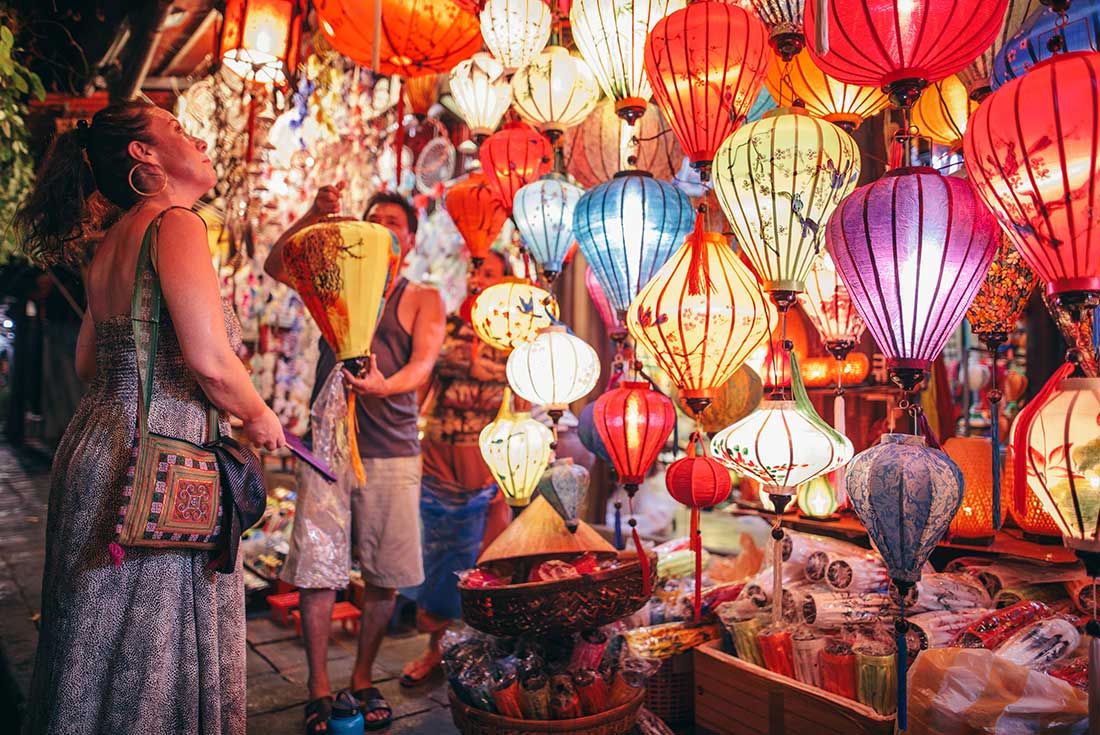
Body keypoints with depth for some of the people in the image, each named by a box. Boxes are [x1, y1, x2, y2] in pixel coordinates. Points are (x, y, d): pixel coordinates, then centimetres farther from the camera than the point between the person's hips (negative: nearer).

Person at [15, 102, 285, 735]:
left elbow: (90, 363, 24)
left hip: (100, 441, 9)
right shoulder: (177, 224, -12)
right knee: (148, 656, 2)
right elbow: (209, 361, -23)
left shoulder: (111, 243, 16)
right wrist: (259, 416, -6)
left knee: (99, 646, 21)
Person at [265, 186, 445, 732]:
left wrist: (384, 386, -26)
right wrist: (315, 216, -14)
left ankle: (363, 678, 24)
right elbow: (275, 267, -1)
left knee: (384, 575, 4)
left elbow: (423, 364, -6)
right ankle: (319, 689, 15)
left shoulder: (423, 300, 9)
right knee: (316, 569, 0)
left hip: (393, 451, 0)